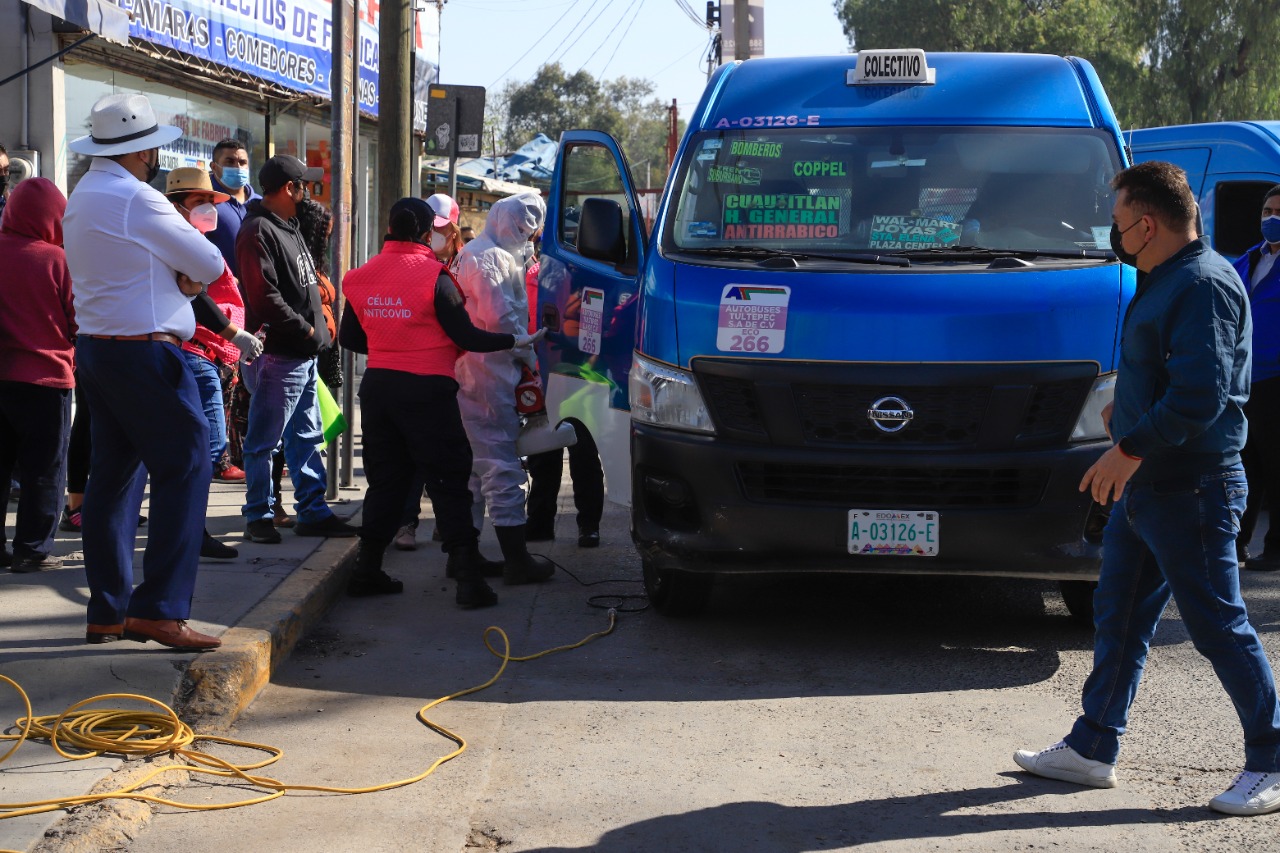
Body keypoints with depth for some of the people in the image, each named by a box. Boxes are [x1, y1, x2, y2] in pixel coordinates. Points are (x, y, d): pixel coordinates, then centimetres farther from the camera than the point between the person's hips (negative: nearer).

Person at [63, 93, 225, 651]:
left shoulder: (82, 197, 14)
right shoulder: (136, 199, -15)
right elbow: (210, 265, -10)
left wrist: (180, 278, 0)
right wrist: (190, 275, 11)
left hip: (96, 349, 10)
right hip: (145, 351, -10)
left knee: (113, 477, 11)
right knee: (184, 469, -7)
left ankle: (108, 612, 14)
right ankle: (161, 609, -12)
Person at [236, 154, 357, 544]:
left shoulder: (287, 228, 18)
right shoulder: (258, 231, -15)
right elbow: (263, 296, -23)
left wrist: (316, 322, 8)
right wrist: (304, 328, -16)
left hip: (303, 354, 10)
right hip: (277, 354, -10)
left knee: (306, 438, 15)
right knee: (264, 440, -1)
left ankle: (312, 510, 22)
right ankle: (258, 516, 6)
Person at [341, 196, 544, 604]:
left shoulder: (361, 277, 5)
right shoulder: (434, 276, -11)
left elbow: (350, 337, 13)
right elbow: (464, 336, -11)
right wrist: (515, 340, 2)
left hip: (377, 385, 5)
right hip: (426, 389, -5)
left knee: (384, 479, 15)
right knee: (448, 483, -1)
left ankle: (367, 570, 18)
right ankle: (467, 577, -4)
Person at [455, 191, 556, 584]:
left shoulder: (470, 253, 20)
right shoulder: (494, 258, -14)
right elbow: (498, 316, -23)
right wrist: (527, 353, -10)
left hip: (466, 372, 10)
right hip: (491, 374, -10)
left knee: (471, 464, 16)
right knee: (501, 463, -7)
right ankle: (516, 559, -5)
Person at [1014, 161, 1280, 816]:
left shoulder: (1204, 284, -19)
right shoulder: (1165, 282, 14)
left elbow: (1201, 395, -27)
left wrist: (1131, 448, -25)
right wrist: (1128, 411, 18)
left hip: (1192, 491, -11)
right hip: (1145, 486, 11)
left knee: (1218, 626, -2)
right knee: (1118, 617, 14)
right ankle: (1092, 750, 24)